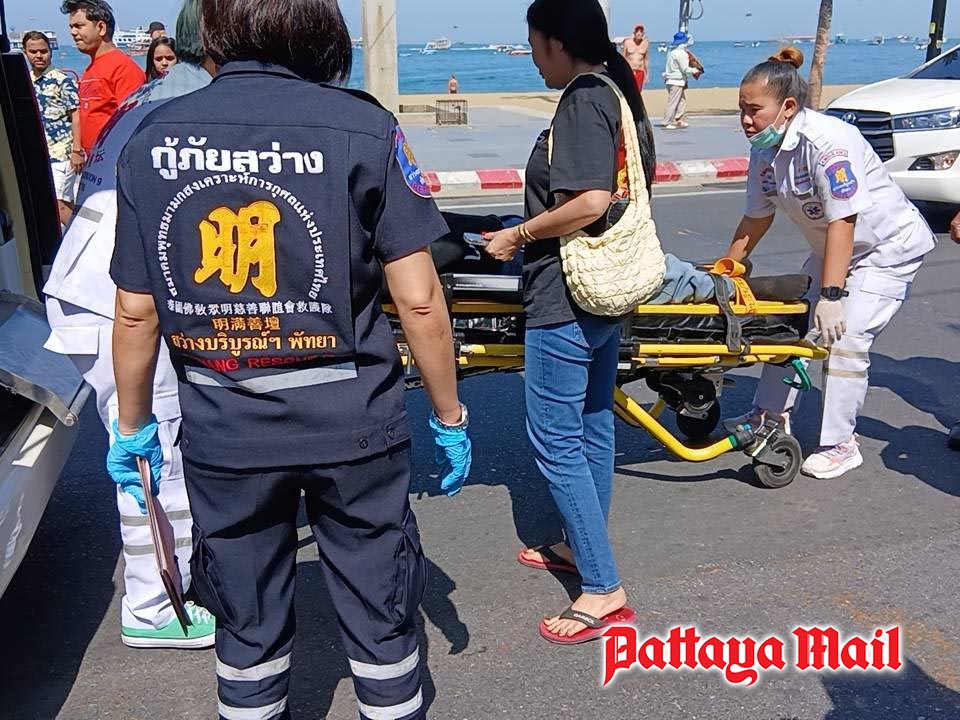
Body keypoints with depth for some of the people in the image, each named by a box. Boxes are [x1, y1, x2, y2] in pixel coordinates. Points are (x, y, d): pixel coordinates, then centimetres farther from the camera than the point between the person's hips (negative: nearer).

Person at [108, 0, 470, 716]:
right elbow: (419, 299, -11)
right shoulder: (359, 125, -10)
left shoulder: (152, 138, -1)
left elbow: (135, 311, 1)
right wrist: (449, 417, 1)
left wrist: (133, 426, 14)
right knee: (380, 613, 17)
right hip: (350, 421, -2)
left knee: (248, 626, 20)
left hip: (221, 430, 3)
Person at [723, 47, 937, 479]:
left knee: (845, 336, -18)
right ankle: (772, 415, 24)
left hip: (890, 248, -9)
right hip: (832, 250, 9)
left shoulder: (826, 142, -31)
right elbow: (757, 217, 4)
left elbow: (843, 221, -35)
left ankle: (840, 445, -7)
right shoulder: (764, 150, -6)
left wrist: (832, 295, -38)